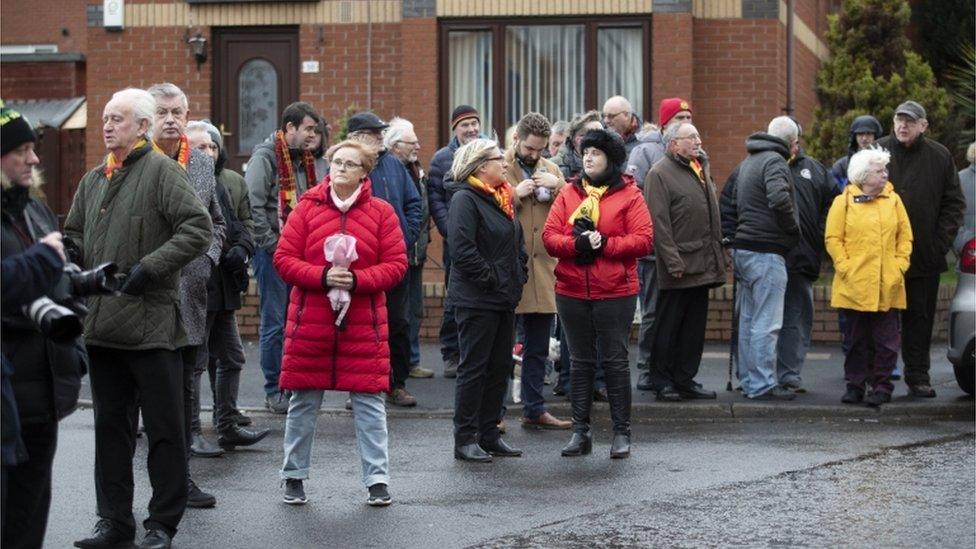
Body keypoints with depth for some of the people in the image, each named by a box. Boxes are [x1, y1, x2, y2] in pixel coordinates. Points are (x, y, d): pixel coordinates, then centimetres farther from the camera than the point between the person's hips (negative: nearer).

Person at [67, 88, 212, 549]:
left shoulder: (162, 171, -6)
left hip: (151, 324, -7)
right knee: (110, 426, 12)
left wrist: (149, 268, -18)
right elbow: (73, 232, 29)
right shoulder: (93, 180, 17)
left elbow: (199, 229, -14)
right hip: (101, 324, 7)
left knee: (164, 429, 1)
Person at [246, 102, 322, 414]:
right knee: (274, 323, -3)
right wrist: (272, 244, -15)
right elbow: (252, 205, -18)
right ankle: (274, 391, 3)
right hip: (273, 250, -7)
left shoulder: (304, 159, 15)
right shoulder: (265, 156, -10)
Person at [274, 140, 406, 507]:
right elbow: (284, 259, -2)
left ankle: (377, 479, 7)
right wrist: (322, 276, -17)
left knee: (369, 401, 0)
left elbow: (396, 264, -2)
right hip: (310, 321, 0)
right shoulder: (307, 208, 2)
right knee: (303, 401, 7)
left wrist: (357, 280, -16)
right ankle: (294, 476, 20)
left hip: (363, 323, 0)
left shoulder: (381, 212, 2)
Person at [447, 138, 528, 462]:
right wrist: (493, 279, -18)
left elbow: (517, 242, 23)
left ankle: (489, 433, 20)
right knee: (474, 368, -4)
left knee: (500, 367, 11)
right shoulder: (465, 199, -13)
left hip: (504, 299, 9)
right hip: (476, 299, -9)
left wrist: (519, 276, 10)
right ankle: (465, 439, 2)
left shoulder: (502, 198, 15)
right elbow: (462, 250, -22)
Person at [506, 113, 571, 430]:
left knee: (538, 348, 13)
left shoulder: (551, 170, 13)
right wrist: (515, 194, -18)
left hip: (543, 269, 5)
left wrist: (557, 187, -8)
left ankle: (534, 409, 22)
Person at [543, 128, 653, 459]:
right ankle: (580, 432, 16)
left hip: (615, 293, -3)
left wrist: (605, 244, -19)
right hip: (572, 293, 3)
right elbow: (549, 236, 0)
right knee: (581, 361, 10)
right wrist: (576, 244, -18)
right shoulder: (569, 194, 8)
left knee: (615, 360, 1)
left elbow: (643, 240, -10)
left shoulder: (629, 195, -2)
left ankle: (622, 433, 10)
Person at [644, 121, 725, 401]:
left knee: (694, 326, 11)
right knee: (668, 325, 0)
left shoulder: (702, 168, 18)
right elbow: (659, 222, -15)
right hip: (678, 267, -8)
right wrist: (673, 261, -20)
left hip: (703, 266, 8)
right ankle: (662, 382, 8)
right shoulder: (660, 174, -9)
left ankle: (685, 379, 18)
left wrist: (718, 257, 17)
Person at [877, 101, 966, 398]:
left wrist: (941, 242, -2)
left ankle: (918, 376, 14)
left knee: (920, 317, 7)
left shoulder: (940, 157, 4)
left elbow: (954, 203, 8)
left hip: (925, 257, 1)